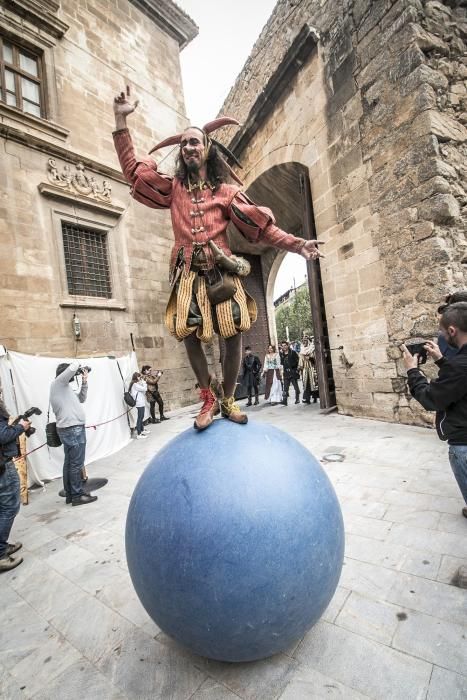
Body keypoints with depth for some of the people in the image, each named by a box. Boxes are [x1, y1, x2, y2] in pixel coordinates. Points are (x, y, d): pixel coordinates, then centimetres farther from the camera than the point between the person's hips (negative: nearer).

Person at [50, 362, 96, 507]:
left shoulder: (64, 387, 17)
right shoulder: (58, 382, -10)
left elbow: (81, 399, 20)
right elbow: (73, 367, -24)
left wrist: (84, 382, 14)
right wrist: (77, 365, -2)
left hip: (68, 429, 10)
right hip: (73, 429, -10)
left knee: (69, 463, 14)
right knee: (76, 464, -2)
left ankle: (70, 494, 23)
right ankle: (78, 495, 7)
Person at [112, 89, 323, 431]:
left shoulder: (226, 191, 12)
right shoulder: (172, 188, 18)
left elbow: (262, 225, 8)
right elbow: (133, 168, 18)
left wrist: (297, 244, 1)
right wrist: (121, 120, 12)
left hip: (222, 269, -1)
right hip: (189, 273, 1)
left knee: (234, 334, -8)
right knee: (190, 335, -9)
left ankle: (228, 399, 11)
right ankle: (209, 397, 10)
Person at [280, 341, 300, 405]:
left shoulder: (293, 352, 0)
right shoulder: (282, 354, 11)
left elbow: (297, 360, -2)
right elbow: (281, 363, 5)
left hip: (293, 372, -3)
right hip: (286, 373, 3)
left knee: (295, 386, 6)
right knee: (285, 387, -1)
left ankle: (297, 399, 18)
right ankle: (284, 400, -3)